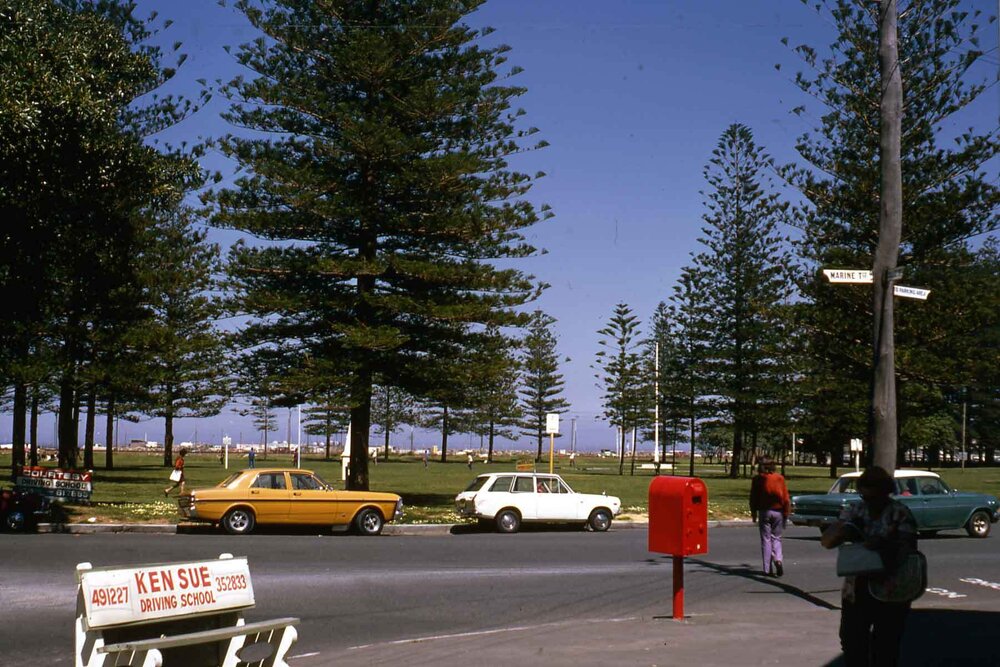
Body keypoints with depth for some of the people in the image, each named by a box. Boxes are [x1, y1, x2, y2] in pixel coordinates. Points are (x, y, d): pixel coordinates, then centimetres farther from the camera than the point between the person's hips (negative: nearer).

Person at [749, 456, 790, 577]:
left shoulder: (757, 479, -1)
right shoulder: (779, 478, 1)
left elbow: (753, 498, 1)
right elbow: (786, 498, -1)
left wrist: (753, 513, 11)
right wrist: (786, 514, 5)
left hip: (764, 512, -1)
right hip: (778, 512, 1)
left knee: (766, 539, 5)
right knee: (776, 538, 13)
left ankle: (767, 569, 3)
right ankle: (778, 559, -12)